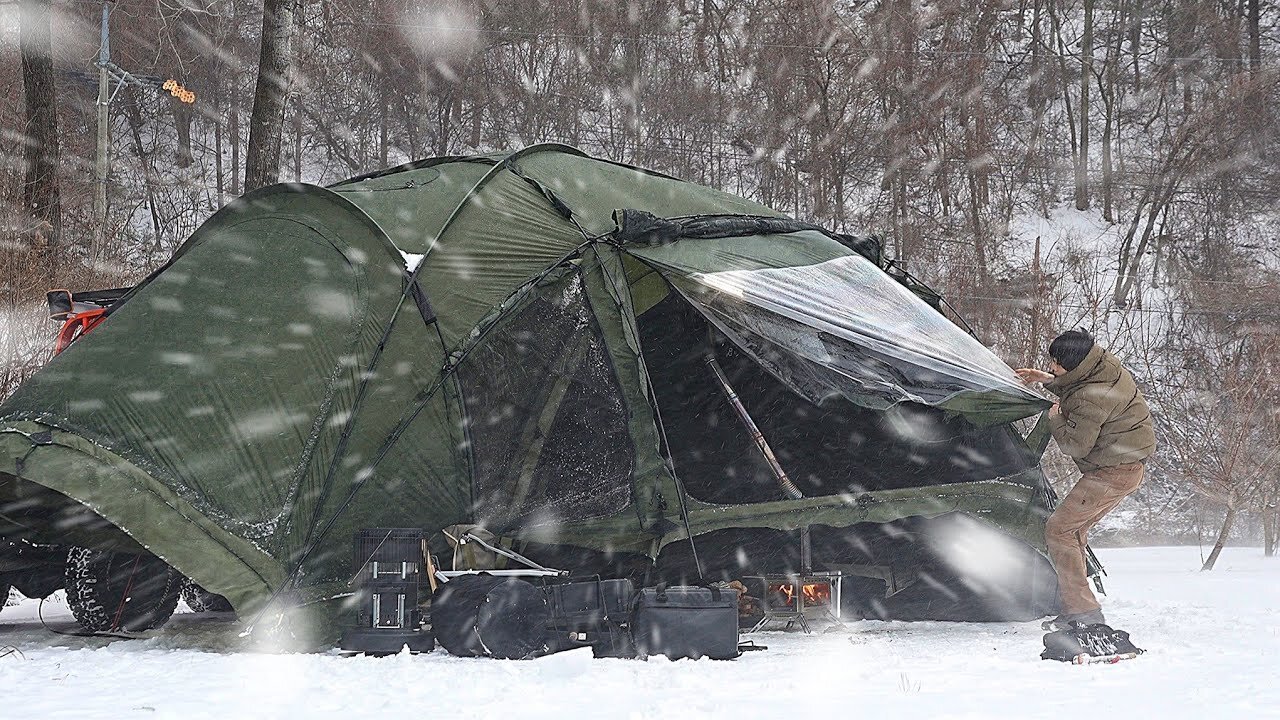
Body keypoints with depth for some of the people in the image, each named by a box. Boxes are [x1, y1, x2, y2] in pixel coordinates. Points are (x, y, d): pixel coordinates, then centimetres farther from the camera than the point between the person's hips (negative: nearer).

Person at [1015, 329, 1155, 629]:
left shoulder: (1092, 398, -27)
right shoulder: (1103, 364, 3)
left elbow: (1075, 444, -21)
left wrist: (1055, 418, -5)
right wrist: (1049, 380, 17)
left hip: (1112, 473, -11)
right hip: (1125, 467, 11)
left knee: (1058, 529, -9)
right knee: (1074, 530, 15)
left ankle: (1084, 610, -11)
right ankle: (1073, 607, 17)